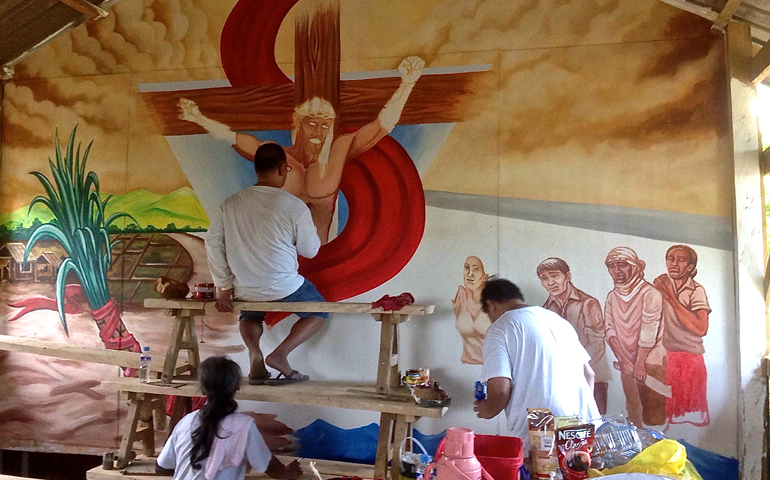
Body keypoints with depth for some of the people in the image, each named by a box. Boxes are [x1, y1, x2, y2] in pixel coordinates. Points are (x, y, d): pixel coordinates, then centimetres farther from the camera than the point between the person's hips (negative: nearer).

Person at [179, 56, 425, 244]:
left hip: (321, 250, 0)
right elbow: (232, 137, 2)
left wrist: (407, 84, -15)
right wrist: (199, 118, -2)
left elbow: (383, 124, -10)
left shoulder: (339, 152, -8)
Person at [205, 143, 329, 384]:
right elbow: (310, 250, -2)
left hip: (245, 291, 4)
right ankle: (280, 353, 1)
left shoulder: (230, 204, -2)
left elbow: (213, 242, 0)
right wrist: (312, 229, 18)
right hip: (284, 287, -4)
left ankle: (254, 355, 9)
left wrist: (223, 286, 7)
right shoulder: (294, 206, -12)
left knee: (250, 315, 37)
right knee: (319, 312, 22)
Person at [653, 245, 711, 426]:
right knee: (667, 408, 6)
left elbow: (701, 329, -20)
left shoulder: (696, 290, -7)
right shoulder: (661, 285, 2)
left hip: (690, 358, -2)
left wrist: (672, 299, -20)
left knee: (690, 410, 6)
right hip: (664, 357, 2)